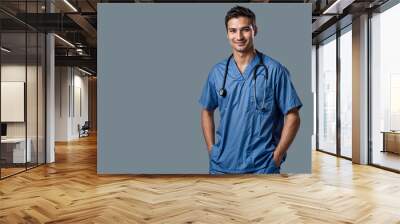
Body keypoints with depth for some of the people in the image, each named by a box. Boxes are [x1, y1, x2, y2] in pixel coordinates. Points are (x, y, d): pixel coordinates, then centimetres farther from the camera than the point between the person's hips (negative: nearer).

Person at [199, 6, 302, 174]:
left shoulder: (274, 70, -7)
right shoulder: (217, 72, 3)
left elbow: (292, 117, -5)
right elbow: (207, 111, 13)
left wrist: (277, 156, -9)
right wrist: (211, 150, 5)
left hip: (262, 167, -3)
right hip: (221, 166, 3)